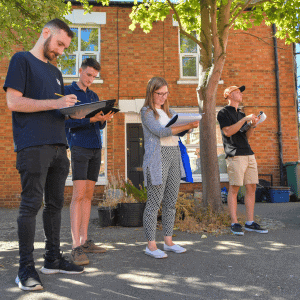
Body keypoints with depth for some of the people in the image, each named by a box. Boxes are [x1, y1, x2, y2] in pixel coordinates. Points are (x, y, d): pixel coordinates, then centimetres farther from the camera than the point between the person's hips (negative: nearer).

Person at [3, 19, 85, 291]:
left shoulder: (55, 72, 25)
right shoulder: (22, 60, 4)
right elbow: (13, 102, -8)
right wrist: (54, 103, -13)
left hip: (57, 146, 7)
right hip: (33, 146, -7)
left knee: (55, 203, 9)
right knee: (31, 204, -6)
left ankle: (53, 259, 19)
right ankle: (26, 269, 2)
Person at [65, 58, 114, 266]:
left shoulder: (94, 96, 21)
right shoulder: (67, 92, 2)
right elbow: (67, 121, -10)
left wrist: (104, 120, -4)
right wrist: (92, 118, -21)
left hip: (95, 148, 7)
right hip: (79, 146, -6)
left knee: (89, 194, 6)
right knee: (79, 194, -12)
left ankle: (84, 241, 12)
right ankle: (76, 247, -10)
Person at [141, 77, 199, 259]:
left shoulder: (169, 111, 20)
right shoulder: (147, 112, -1)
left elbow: (183, 127, 13)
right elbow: (159, 131, -16)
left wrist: (192, 124, -10)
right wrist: (185, 126, -24)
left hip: (174, 155, 7)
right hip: (158, 158, -7)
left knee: (171, 201, 9)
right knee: (155, 202, -5)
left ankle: (168, 241, 18)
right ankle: (151, 245, 2)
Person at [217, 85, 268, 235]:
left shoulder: (241, 114, 23)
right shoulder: (223, 112, 2)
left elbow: (247, 136, 18)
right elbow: (228, 132, -12)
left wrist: (253, 125, 0)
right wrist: (245, 119, -12)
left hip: (249, 154, 8)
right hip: (235, 155, -7)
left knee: (252, 187, 4)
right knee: (234, 189, -6)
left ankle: (250, 223, 11)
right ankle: (234, 223, 0)